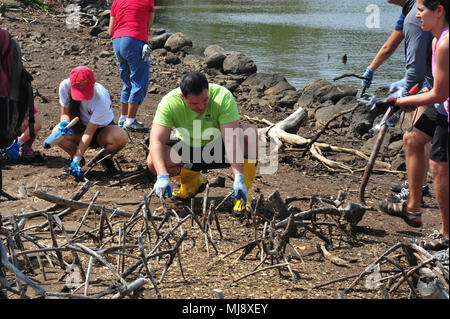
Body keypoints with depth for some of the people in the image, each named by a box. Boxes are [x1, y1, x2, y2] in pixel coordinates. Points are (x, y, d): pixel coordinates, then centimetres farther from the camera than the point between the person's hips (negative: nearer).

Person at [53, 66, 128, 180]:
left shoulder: (101, 99, -33)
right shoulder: (65, 86, -23)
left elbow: (89, 132, -30)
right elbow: (65, 113, -8)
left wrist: (76, 160, -32)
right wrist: (65, 122, -34)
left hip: (102, 129, -3)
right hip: (79, 128, 3)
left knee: (121, 138, -36)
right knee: (58, 132, -31)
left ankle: (105, 159, 0)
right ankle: (79, 160, -1)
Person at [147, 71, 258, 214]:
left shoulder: (223, 97, -29)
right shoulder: (170, 102, -26)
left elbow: (232, 138, -34)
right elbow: (156, 141, -33)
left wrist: (239, 178, -44)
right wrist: (162, 176, -48)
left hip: (218, 147, -1)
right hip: (187, 148, 1)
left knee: (249, 134, -31)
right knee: (154, 162, -28)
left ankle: (242, 192, -17)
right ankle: (192, 180, 4)